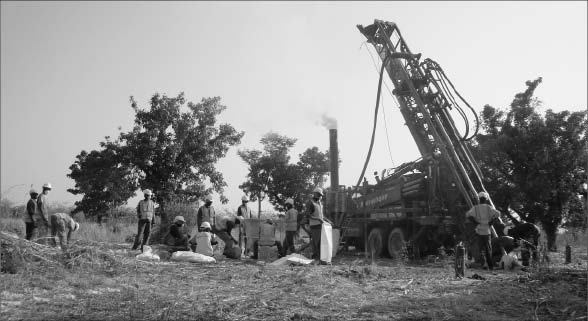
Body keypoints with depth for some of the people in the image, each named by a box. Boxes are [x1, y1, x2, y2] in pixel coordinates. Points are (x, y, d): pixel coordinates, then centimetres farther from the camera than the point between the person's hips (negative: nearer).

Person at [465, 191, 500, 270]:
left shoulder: (475, 208, 0)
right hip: (487, 230, 1)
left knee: (481, 247, 8)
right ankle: (490, 266, 11)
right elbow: (498, 214, -13)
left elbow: (467, 215, -14)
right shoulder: (488, 207, 0)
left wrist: (475, 221, -5)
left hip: (479, 230, -1)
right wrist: (491, 221, -4)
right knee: (488, 248, 10)